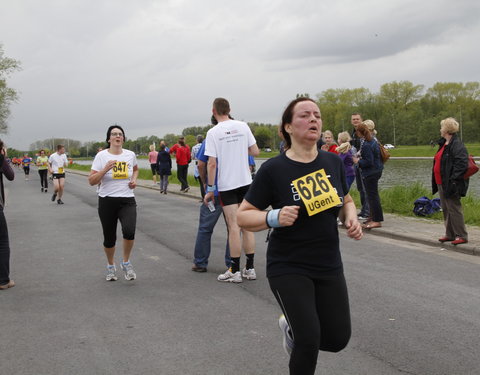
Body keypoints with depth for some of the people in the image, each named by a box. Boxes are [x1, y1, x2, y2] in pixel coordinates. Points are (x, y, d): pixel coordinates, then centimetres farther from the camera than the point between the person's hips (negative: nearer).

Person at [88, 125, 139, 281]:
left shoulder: (130, 154, 5)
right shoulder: (101, 156, -4)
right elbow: (91, 181, -7)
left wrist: (134, 180, 7)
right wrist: (105, 169, -21)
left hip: (127, 200, 1)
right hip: (107, 201, -1)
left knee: (129, 231, -23)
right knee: (109, 238, 8)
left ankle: (126, 262, 3)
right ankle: (110, 266, 36)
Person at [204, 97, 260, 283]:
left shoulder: (213, 132, -8)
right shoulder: (242, 126, 2)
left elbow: (212, 163, -12)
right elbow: (256, 151, 4)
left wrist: (210, 189, -5)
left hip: (227, 184, -3)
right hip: (246, 182, 4)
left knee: (234, 226, -1)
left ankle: (235, 271, 5)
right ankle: (249, 268, 14)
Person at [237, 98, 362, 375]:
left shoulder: (333, 162, 0)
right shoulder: (273, 169, -13)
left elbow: (346, 201, 16)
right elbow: (243, 216, -8)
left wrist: (351, 218, -5)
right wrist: (274, 217, -26)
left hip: (329, 266, 5)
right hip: (289, 268, -5)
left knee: (338, 339, 10)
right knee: (309, 341, -11)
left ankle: (291, 328, 39)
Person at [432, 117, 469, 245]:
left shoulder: (457, 145, -16)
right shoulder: (443, 144, 15)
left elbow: (462, 164, -24)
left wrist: (453, 180, -26)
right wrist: (436, 182, 19)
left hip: (451, 185, -10)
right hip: (441, 184, 10)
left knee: (454, 209, -5)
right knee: (446, 210, 15)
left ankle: (462, 236, 3)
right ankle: (450, 234, 24)